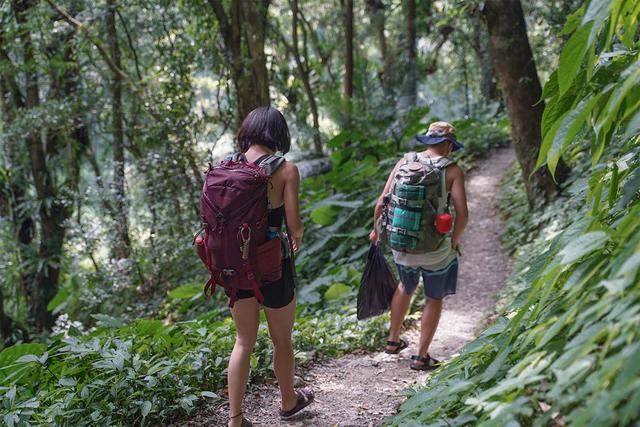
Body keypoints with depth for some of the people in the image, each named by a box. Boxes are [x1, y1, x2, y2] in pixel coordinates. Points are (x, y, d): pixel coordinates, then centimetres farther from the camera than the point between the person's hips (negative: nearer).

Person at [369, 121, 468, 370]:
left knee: (406, 287, 31)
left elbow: (381, 204, -4)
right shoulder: (452, 170, -9)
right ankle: (421, 357, 21)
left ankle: (393, 341, 39)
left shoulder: (404, 163, -1)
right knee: (434, 300, 18)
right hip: (436, 249, -3)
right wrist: (455, 241, 0)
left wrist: (376, 230, 14)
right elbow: (462, 213, -17)